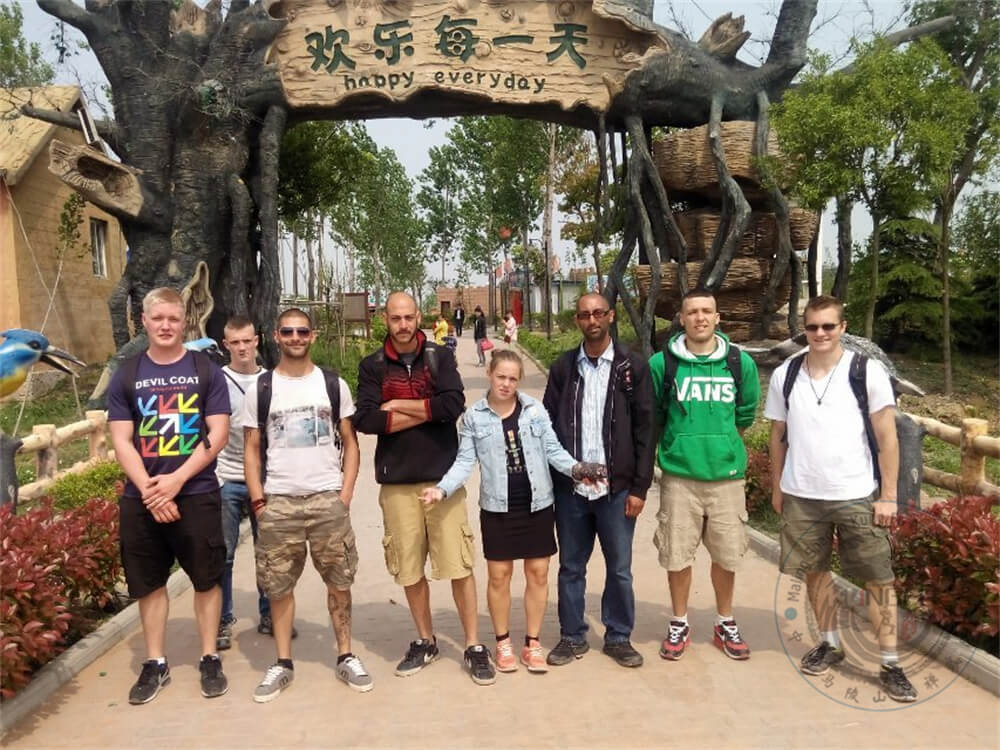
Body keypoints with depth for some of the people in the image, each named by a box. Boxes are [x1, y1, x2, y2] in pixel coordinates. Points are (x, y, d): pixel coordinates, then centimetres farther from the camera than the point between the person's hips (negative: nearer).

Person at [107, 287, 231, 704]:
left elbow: (218, 434, -6)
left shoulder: (206, 371, 0)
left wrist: (176, 480, -14)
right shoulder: (126, 376, 5)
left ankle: (209, 659, 21)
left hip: (196, 494, -2)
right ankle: (155, 664, 25)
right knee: (149, 582, 11)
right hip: (141, 498, 2)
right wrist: (150, 490, -13)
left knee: (206, 579, 6)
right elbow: (121, 441, 0)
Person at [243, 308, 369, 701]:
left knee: (339, 581, 8)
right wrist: (257, 500, -4)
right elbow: (251, 450, 5)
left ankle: (345, 657, 22)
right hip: (278, 503, 0)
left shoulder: (334, 384, 4)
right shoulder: (261, 389, 4)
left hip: (329, 499, 0)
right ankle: (282, 663, 23)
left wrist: (346, 492, -5)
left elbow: (350, 443, 6)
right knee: (278, 586, 8)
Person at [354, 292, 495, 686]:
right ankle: (425, 641, 30)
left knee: (459, 565, 1)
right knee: (410, 568, 11)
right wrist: (426, 411, -12)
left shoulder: (441, 357, 2)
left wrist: (398, 405, -10)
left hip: (442, 476, -1)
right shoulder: (373, 366, 3)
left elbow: (454, 405, -15)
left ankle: (473, 646, 15)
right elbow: (366, 420, -11)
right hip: (397, 482, 2)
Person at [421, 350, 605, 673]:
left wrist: (576, 468, -17)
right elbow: (465, 461, -2)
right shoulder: (474, 417, -1)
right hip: (497, 506, 0)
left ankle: (532, 643, 22)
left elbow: (553, 450, 0)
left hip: (537, 504, 1)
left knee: (538, 573, 7)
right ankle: (503, 642, 25)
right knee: (499, 575, 7)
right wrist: (442, 489, -16)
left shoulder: (535, 410, -2)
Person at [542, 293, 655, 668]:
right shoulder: (563, 367, 5)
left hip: (617, 488, -1)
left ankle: (619, 637, 28)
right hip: (569, 488, 2)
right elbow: (548, 426, 6)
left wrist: (639, 487, -6)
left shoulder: (633, 367, -1)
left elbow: (644, 430, -2)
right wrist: (548, 482, 1)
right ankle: (572, 636, 28)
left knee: (619, 569, 10)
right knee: (570, 568, 12)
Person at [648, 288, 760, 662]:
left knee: (726, 555, 11)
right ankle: (679, 625, 26)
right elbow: (651, 416, 6)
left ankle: (725, 624, 31)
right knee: (677, 555, 6)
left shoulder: (740, 363, 0)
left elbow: (746, 415, 13)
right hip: (678, 474, -1)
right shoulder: (662, 363, -5)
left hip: (726, 474, 2)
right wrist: (682, 442, 7)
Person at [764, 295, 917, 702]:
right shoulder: (784, 376, 2)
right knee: (815, 571, 14)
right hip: (801, 496, 3)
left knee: (879, 579, 3)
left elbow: (887, 438, -4)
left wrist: (888, 495, -7)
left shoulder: (868, 372, -6)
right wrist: (776, 488, 11)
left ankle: (890, 664, 17)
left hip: (858, 496, -2)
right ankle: (830, 643, 32)